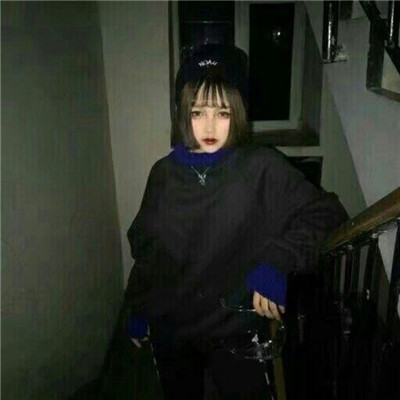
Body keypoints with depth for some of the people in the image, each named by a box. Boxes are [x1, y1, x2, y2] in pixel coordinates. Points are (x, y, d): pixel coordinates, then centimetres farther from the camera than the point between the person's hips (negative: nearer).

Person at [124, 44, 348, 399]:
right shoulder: (164, 173, -5)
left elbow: (327, 213, -14)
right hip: (169, 330, 4)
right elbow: (144, 246, 7)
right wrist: (138, 309, 12)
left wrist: (277, 263, -26)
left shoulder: (262, 169, -17)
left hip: (235, 332, -3)